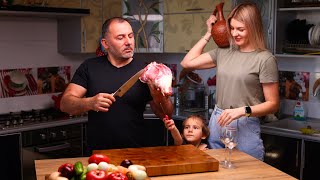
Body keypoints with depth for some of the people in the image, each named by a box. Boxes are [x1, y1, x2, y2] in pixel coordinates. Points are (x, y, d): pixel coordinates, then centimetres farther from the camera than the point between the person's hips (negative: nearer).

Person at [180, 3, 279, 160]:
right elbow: (187, 63, 8)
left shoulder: (265, 59, -9)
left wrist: (243, 111, -21)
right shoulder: (223, 52, 8)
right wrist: (208, 34, 10)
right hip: (217, 123, 5)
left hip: (245, 127, -5)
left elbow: (272, 104, -7)